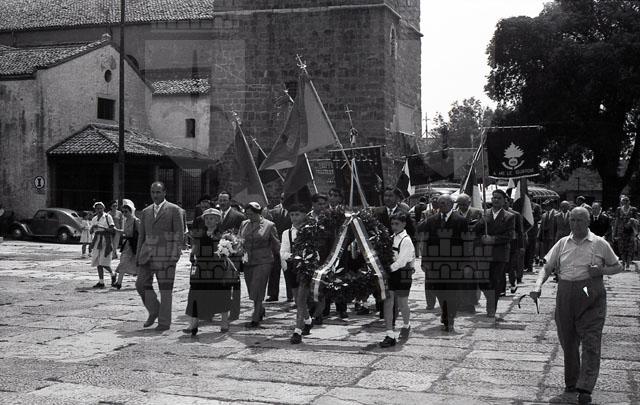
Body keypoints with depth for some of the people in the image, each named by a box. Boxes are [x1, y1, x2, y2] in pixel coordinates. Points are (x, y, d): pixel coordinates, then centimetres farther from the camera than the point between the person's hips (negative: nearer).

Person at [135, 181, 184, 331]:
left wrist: (175, 255, -12)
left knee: (165, 288, -2)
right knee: (142, 284, -1)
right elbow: (142, 235, 18)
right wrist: (138, 255, 12)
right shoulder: (146, 212, 15)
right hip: (148, 252, 5)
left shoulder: (174, 210, 0)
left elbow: (179, 234, -4)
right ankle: (153, 311, 20)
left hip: (166, 253, -5)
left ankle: (164, 322, 7)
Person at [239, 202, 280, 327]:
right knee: (252, 290, 11)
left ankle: (255, 319, -2)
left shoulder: (269, 225, -2)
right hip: (247, 261, 5)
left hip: (263, 261, -5)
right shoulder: (244, 224, 10)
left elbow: (276, 244, 7)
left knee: (257, 290, -9)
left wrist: (276, 258, 12)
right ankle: (261, 310, 36)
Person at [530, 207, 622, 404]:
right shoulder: (562, 243, 10)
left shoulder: (599, 243, 3)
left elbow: (618, 266, 11)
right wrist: (538, 285, -9)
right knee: (568, 342, 9)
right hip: (565, 296, 3)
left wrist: (601, 270, -9)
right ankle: (571, 386, 22)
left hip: (591, 297, -3)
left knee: (591, 342, -10)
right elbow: (547, 267, 9)